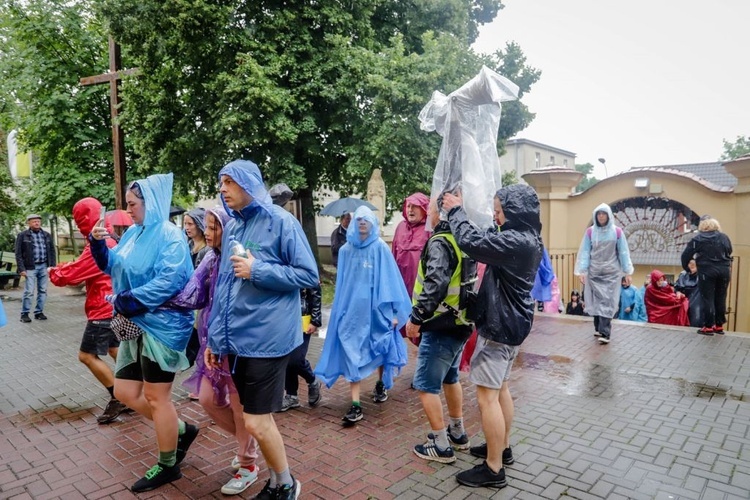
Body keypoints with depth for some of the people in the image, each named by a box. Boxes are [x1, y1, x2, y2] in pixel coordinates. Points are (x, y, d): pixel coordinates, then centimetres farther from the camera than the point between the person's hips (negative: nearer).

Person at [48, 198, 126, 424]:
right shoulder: (107, 241, 13)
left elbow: (72, 274, -18)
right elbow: (82, 268, 16)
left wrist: (54, 272, 1)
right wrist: (63, 269, 1)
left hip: (103, 310, -10)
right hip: (113, 307, 10)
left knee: (87, 355, -4)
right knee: (114, 350, 18)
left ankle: (118, 398, 1)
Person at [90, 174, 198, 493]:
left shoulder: (170, 235, -15)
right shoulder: (134, 233, 11)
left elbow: (169, 281, -26)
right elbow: (112, 265, 18)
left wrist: (124, 302, -21)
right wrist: (98, 243, 0)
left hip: (162, 326, -9)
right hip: (138, 327, 9)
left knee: (155, 397, 2)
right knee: (125, 392, 13)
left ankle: (167, 466, 21)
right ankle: (181, 430, 29)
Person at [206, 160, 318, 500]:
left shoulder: (280, 221, -9)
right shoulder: (231, 227, 12)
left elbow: (308, 275, -10)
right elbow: (223, 286, 16)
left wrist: (257, 271, -17)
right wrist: (215, 338, 14)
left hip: (267, 337, -7)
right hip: (237, 339, 7)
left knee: (256, 423, -2)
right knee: (258, 418, 16)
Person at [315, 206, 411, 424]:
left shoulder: (381, 248, -5)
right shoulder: (346, 250, 4)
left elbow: (390, 280, -5)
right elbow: (341, 284, 9)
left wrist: (393, 310, -7)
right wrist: (340, 309, 8)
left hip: (376, 307, -2)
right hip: (352, 308, 2)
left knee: (380, 348, 15)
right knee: (352, 354, -3)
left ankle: (381, 385, 42)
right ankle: (355, 405, 1)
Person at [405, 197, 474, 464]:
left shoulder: (440, 243, -19)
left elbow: (435, 286, -30)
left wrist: (416, 318, -24)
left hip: (441, 327, -10)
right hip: (460, 322, 10)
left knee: (426, 385, 2)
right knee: (450, 377, 23)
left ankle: (441, 445, 11)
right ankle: (457, 433, 36)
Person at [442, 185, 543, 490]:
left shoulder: (517, 241, -25)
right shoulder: (527, 239, 8)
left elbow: (471, 241, -30)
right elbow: (488, 240, 16)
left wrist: (456, 210, -14)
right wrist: (464, 210, 6)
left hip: (500, 325, -11)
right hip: (511, 323, 11)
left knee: (487, 395, -3)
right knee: (500, 388, 22)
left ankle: (494, 469, 8)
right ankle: (503, 448, 37)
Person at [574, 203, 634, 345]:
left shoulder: (617, 232, -3)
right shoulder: (590, 231, -1)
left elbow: (623, 252, 0)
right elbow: (584, 252, -2)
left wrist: (628, 272, -2)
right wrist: (581, 270, -9)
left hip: (611, 272, -1)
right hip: (594, 272, 2)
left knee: (607, 301, -6)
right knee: (596, 300, 7)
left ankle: (605, 333, -9)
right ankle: (598, 328, 20)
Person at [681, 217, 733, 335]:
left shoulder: (698, 239, -4)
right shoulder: (724, 237, 8)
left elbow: (686, 254, -5)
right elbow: (729, 252, 19)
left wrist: (686, 268, 8)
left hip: (707, 271, -4)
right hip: (724, 270, 4)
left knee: (708, 299, -1)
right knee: (721, 298, 11)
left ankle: (709, 326, -1)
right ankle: (719, 325, 18)